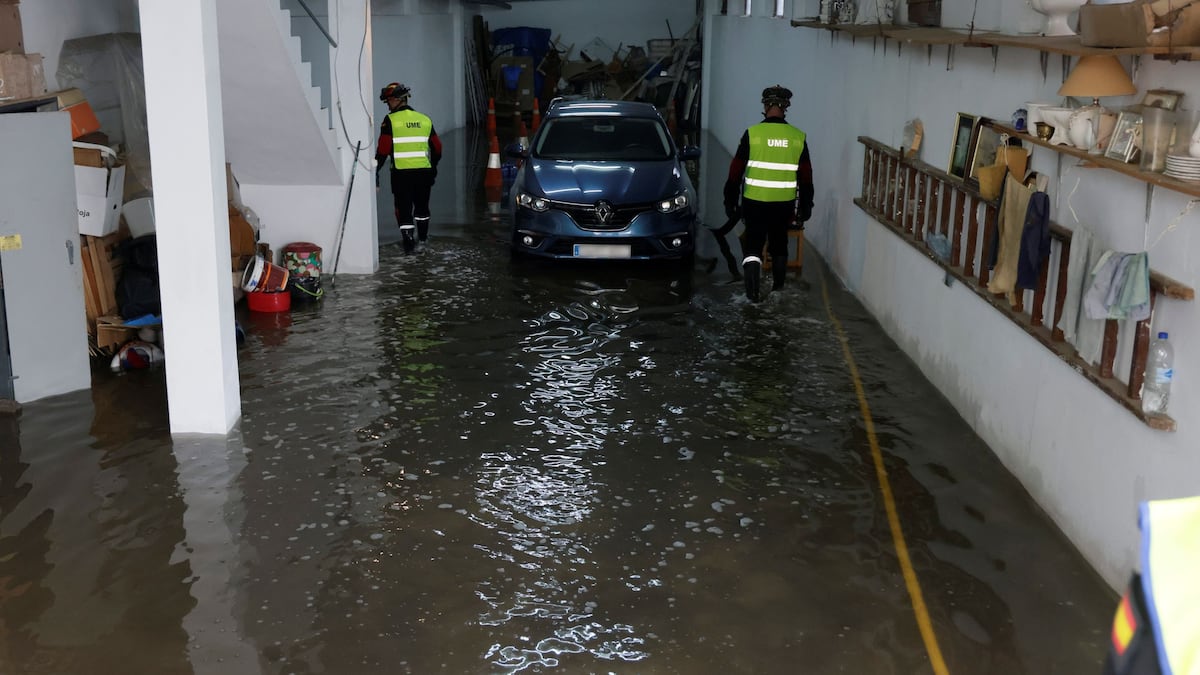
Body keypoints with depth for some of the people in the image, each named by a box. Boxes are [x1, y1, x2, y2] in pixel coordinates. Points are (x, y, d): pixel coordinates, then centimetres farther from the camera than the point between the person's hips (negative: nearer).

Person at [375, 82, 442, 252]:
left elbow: (383, 149, -11)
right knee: (422, 205, 21)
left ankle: (409, 240, -3)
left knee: (404, 207, 5)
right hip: (424, 171, 4)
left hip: (401, 173, -4)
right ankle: (423, 237, 36)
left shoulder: (390, 120, -7)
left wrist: (375, 171, -5)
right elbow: (437, 148, 13)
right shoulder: (425, 120, 8)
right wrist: (433, 168, 27)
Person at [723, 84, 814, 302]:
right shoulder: (798, 137, -1)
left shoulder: (753, 134, -9)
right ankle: (778, 288, 30)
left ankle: (752, 290, -12)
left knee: (753, 245, 4)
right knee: (779, 245, 18)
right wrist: (805, 207, 15)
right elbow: (806, 178, 5)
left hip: (755, 202, -2)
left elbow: (735, 172, -6)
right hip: (785, 204, 2)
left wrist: (730, 202, 3)